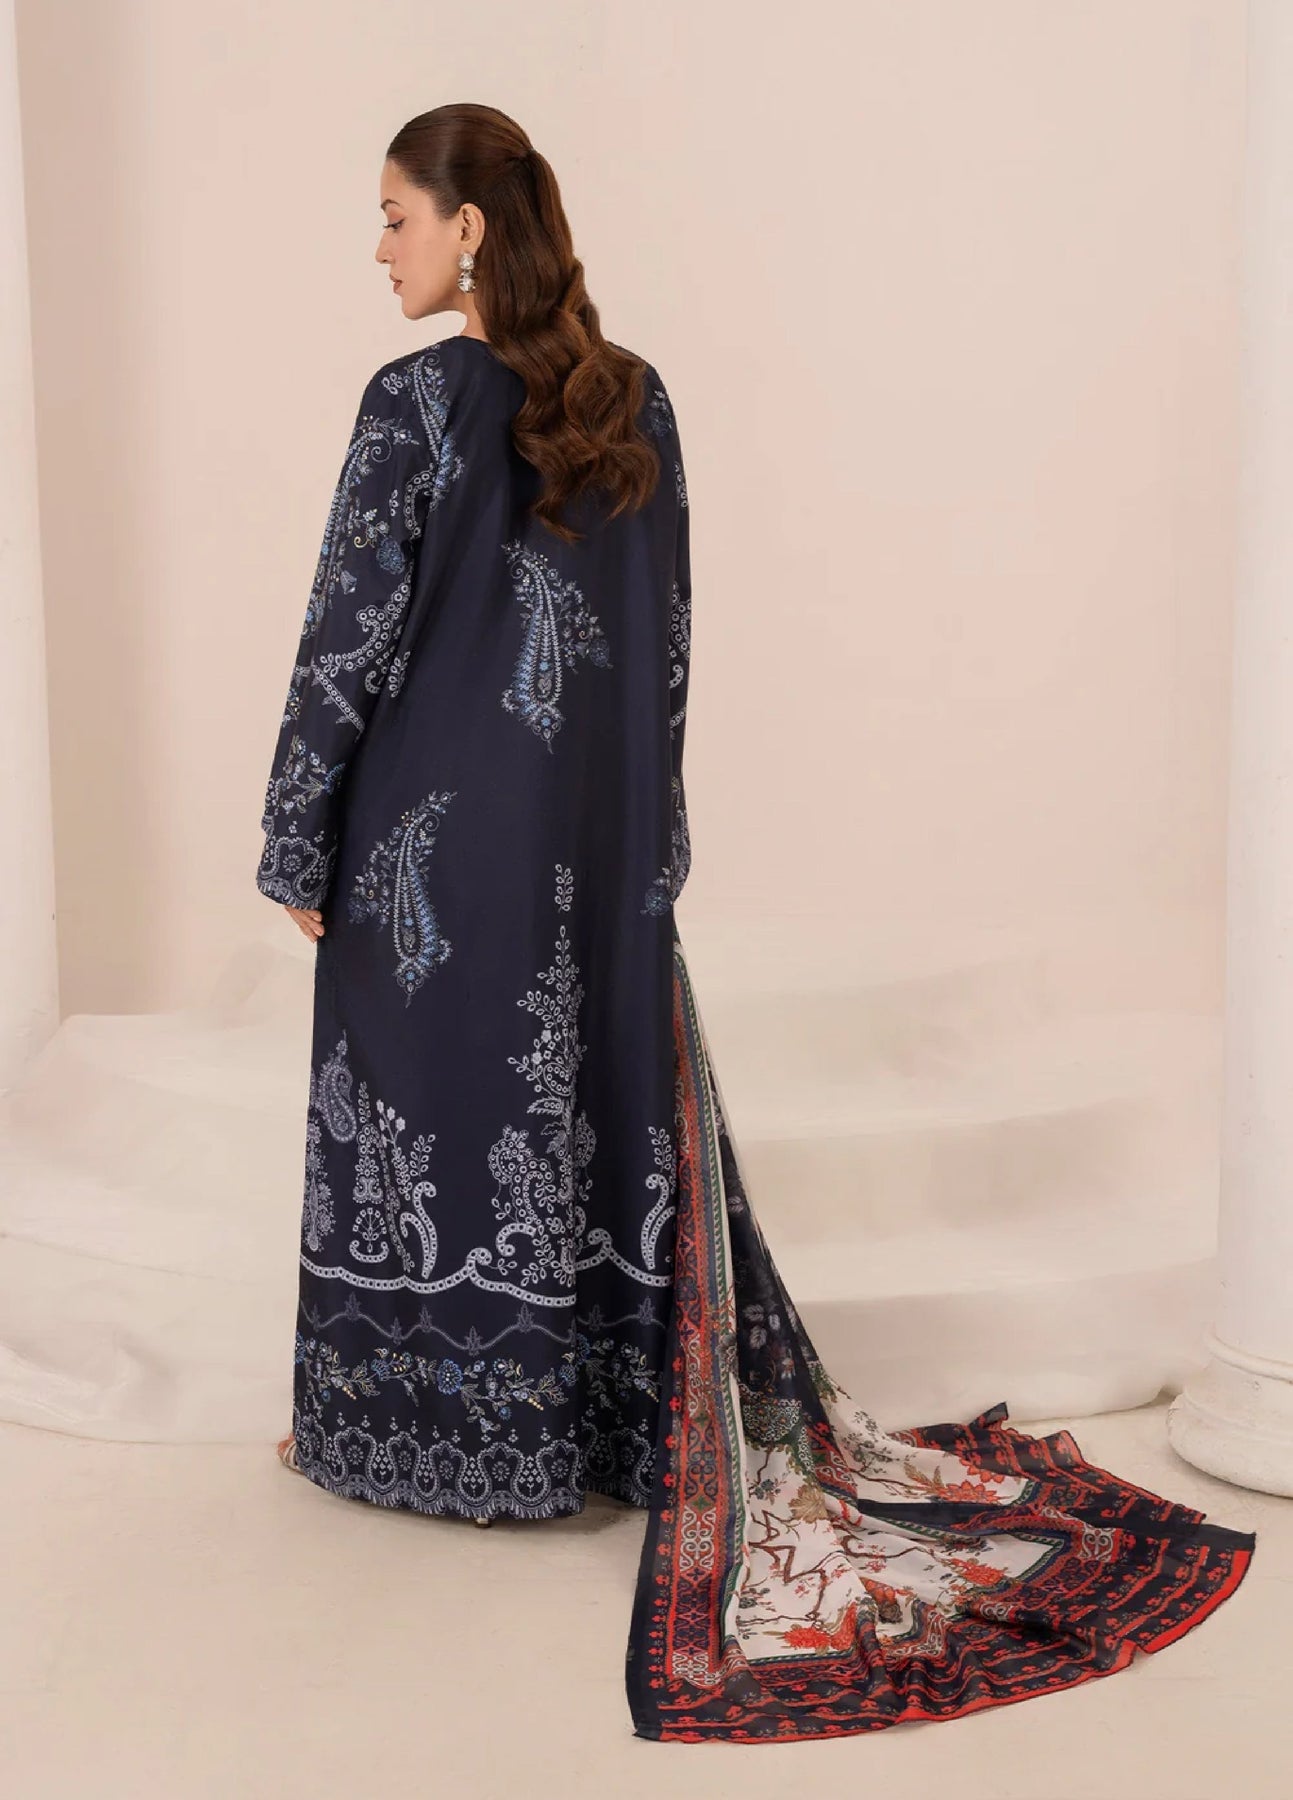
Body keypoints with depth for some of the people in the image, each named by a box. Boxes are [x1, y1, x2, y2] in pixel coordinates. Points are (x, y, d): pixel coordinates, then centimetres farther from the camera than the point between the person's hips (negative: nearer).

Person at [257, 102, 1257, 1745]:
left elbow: (349, 641, -13)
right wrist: (641, 821, 15)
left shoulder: (417, 402, -14)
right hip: (598, 842, 5)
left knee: (423, 1110, 9)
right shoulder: (635, 401, 3)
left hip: (433, 836, -5)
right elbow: (668, 635, 7)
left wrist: (298, 848, -5)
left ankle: (401, 1424, 23)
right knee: (612, 1105, 14)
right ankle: (641, 1421, 23)